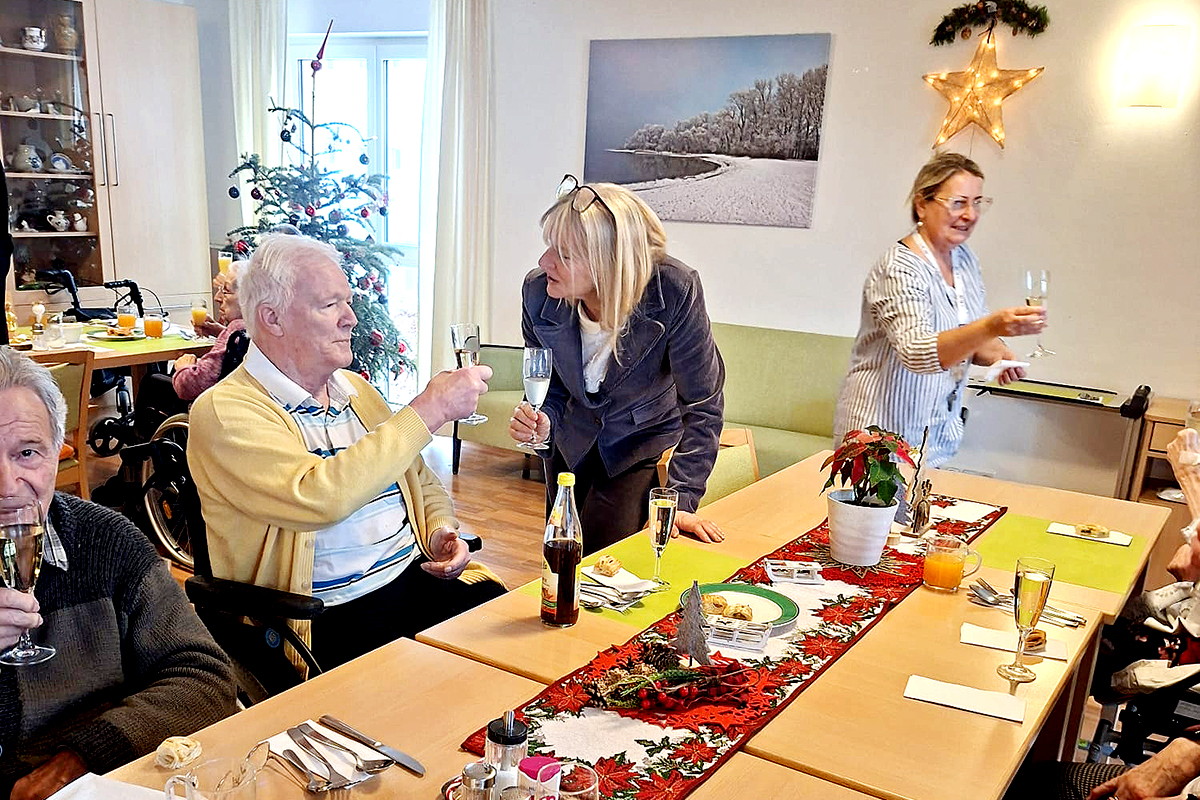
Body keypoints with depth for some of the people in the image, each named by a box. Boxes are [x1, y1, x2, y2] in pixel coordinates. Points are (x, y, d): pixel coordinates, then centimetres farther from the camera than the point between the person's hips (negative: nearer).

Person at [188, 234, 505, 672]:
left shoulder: (356, 390, 16)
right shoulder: (225, 411, -9)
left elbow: (422, 482, 24)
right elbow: (317, 498, -26)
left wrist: (441, 530, 1)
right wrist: (427, 411, -22)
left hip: (416, 576, 7)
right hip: (331, 615, -7)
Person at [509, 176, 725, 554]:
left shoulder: (674, 292, -33)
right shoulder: (537, 291, -21)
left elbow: (703, 404, -22)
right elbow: (551, 386, -3)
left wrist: (681, 500, -25)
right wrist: (544, 423, -26)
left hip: (646, 446, -3)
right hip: (573, 447, 4)